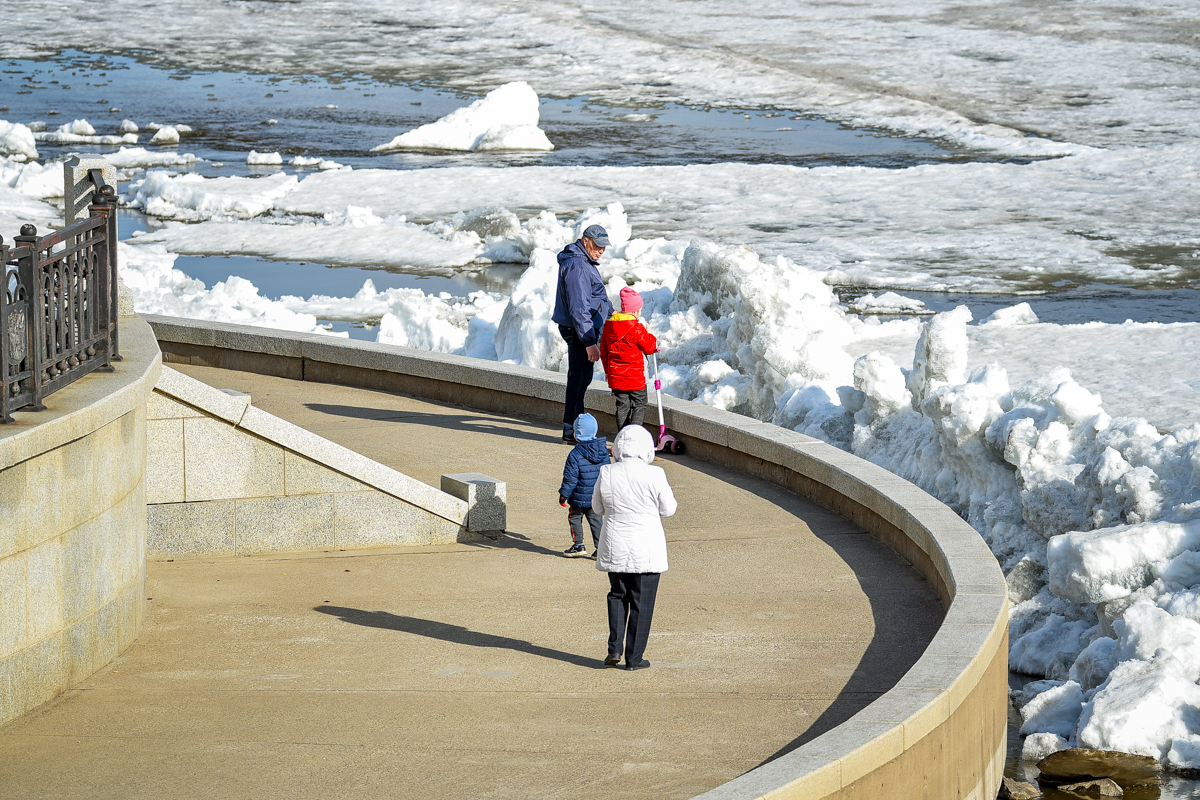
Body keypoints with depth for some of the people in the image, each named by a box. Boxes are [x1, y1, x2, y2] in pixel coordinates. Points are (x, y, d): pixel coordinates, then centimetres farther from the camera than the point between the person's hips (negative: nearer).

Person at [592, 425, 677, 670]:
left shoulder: (606, 473, -6)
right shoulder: (654, 475, -14)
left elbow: (597, 507, 6)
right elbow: (667, 509, -4)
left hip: (615, 548, 3)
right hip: (646, 549, -3)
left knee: (617, 595, 20)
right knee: (641, 603, 7)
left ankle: (614, 648, 10)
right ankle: (634, 657, 11)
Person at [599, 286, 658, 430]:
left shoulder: (609, 326, 5)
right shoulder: (637, 328, -15)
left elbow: (604, 350, 13)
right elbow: (650, 347, -6)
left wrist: (607, 370, 24)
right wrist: (649, 334, 13)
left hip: (616, 375, 5)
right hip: (635, 376, -5)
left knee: (622, 406, 11)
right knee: (639, 406, 4)